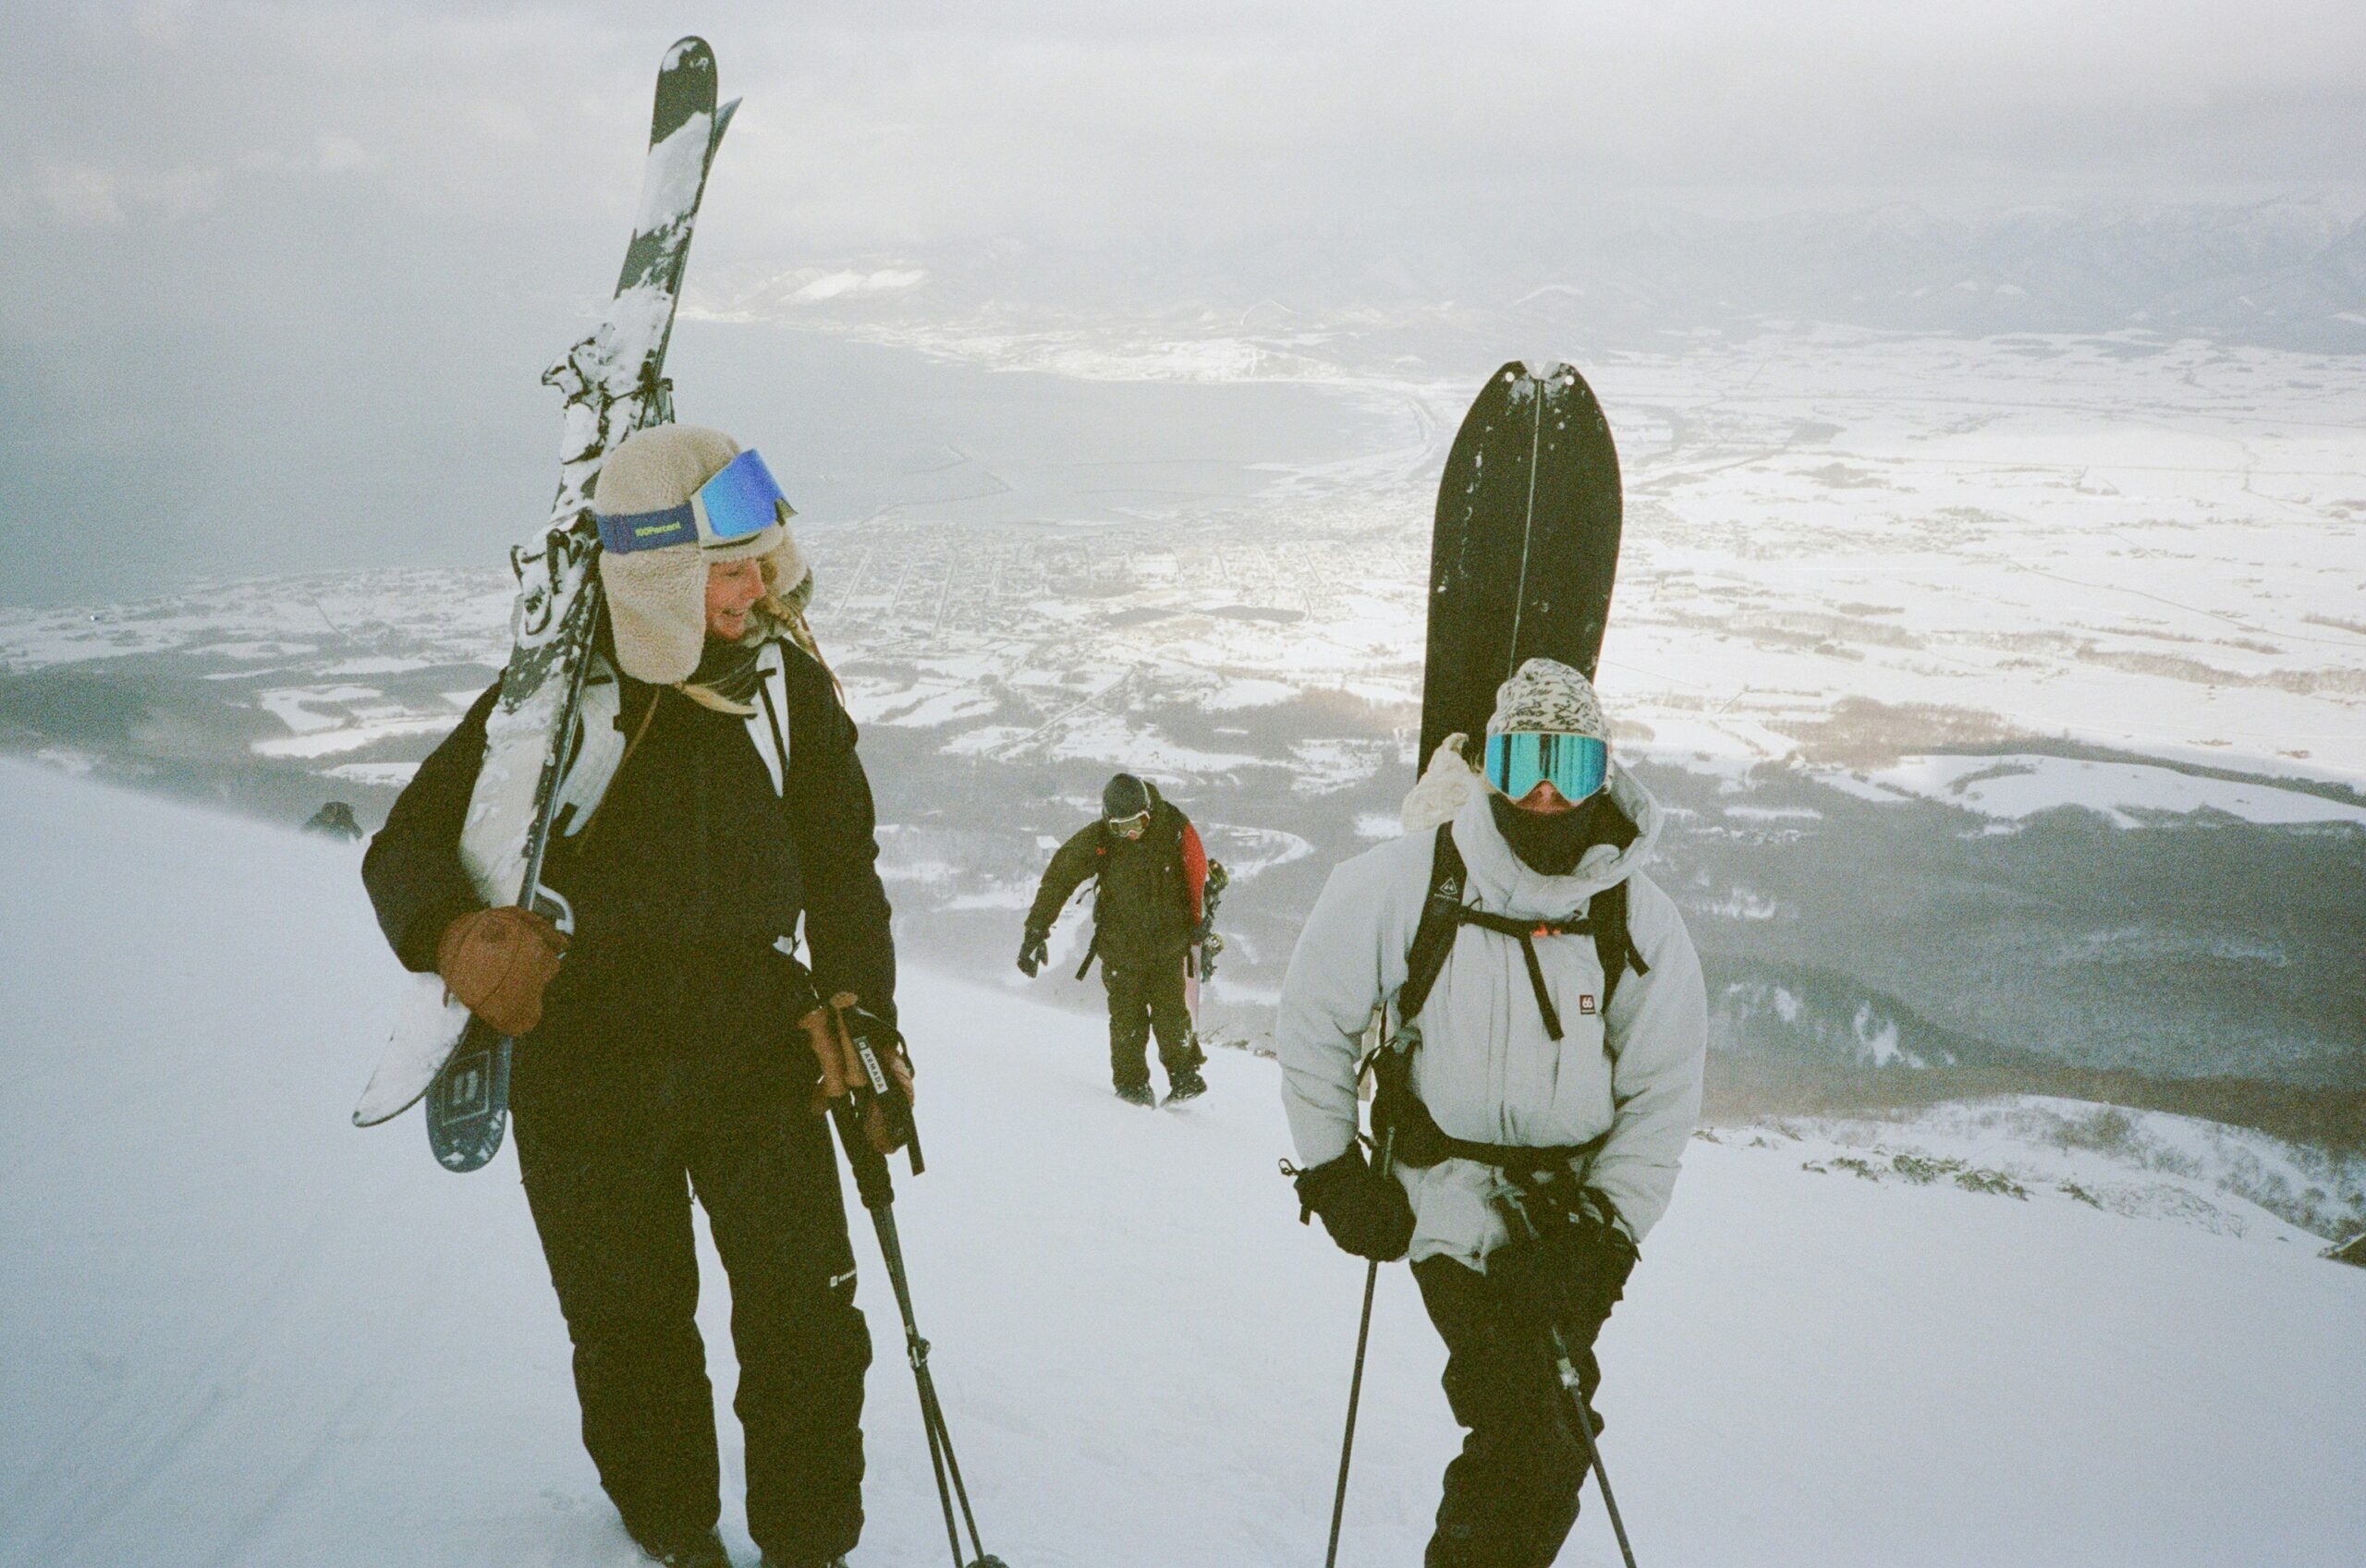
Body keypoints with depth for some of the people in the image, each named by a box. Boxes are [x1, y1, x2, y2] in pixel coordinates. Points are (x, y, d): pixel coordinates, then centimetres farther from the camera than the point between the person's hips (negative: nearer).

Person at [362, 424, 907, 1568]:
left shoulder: (788, 683, -2)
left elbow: (841, 867, 8)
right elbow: (411, 843, -6)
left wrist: (864, 1018, -1)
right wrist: (457, 929, -28)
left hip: (754, 1048, 2)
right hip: (589, 1062, -2)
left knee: (807, 1318, 0)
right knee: (632, 1328, 12)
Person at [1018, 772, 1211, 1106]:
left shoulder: (1173, 828, -10)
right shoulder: (1095, 840, -11)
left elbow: (1198, 875, 5)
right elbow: (1057, 879, -2)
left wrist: (1198, 926, 8)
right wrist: (1036, 932, -4)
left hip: (1169, 943, 0)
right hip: (1120, 946, 0)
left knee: (1171, 1012, -4)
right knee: (1127, 1016, -1)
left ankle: (1184, 1073, 14)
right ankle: (1131, 1082, 15)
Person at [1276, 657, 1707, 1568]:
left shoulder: (1640, 919, -4)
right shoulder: (1403, 885, -12)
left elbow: (1662, 1093, 2)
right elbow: (1313, 1020, 0)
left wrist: (1606, 1234, -5)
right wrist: (1331, 1171, 0)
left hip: (1576, 1193, 4)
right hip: (1452, 1177, -3)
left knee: (1555, 1448, 9)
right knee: (1524, 1439, -13)